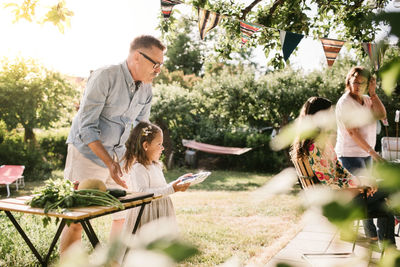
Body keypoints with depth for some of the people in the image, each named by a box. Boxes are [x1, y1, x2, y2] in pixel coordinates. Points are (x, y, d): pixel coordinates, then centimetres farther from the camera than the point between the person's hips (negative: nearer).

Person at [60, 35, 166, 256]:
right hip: (88, 154, -6)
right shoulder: (104, 77, -19)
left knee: (125, 216, 8)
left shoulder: (146, 89, 3)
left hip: (119, 157, 7)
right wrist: (109, 163, -29)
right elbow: (87, 127, -21)